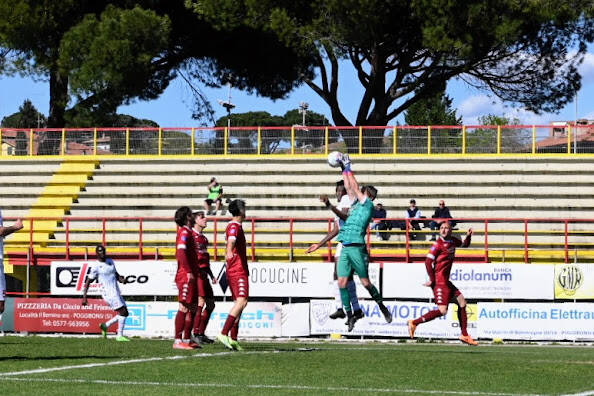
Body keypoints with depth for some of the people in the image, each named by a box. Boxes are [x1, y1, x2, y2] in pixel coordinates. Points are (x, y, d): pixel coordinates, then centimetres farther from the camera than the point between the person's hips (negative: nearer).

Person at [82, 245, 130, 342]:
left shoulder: (110, 261, 12)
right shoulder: (96, 267, -9)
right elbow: (88, 282, -7)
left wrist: (121, 279, 1)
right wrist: (84, 297, -11)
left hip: (116, 293, 8)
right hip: (108, 293, -8)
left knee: (124, 314, 7)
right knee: (123, 312, -12)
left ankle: (105, 326, 18)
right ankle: (119, 336, -5)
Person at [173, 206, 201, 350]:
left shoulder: (188, 232, 19)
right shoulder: (184, 232, -11)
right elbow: (181, 252, -23)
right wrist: (189, 272, -25)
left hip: (190, 277, 10)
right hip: (186, 277, -10)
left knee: (192, 309, 12)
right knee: (184, 308, -11)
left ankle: (187, 339, 16)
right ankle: (178, 341, -12)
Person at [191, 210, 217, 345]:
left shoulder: (203, 238, 20)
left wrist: (211, 275, 24)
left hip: (204, 274, 9)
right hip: (196, 273, -9)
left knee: (211, 304, 8)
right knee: (201, 302, -15)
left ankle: (201, 333, 14)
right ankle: (195, 334, -11)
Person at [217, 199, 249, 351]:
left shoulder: (235, 226, 18)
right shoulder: (234, 226, -12)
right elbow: (231, 240, -35)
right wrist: (229, 252, -55)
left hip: (233, 270, 10)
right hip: (239, 271, -10)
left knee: (238, 303, 11)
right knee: (241, 301, -18)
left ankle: (233, 339, 8)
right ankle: (224, 334, -27)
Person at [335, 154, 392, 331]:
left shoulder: (368, 204, 0)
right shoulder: (356, 204, 19)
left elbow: (355, 187, -1)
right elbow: (350, 188, 23)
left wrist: (348, 169, 5)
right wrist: (344, 170, 22)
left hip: (356, 248, -7)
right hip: (345, 248, 7)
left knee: (365, 283, -1)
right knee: (342, 282, -1)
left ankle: (382, 308, 16)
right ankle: (349, 316, 5)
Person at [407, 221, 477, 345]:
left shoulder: (452, 241, 10)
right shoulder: (438, 244, -13)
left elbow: (464, 244, 31)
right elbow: (428, 262, -18)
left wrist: (468, 236, 10)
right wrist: (432, 280, -17)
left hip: (446, 281, 9)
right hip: (439, 281, -9)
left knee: (462, 302, 12)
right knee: (442, 311, -16)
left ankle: (464, 335, 19)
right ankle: (414, 323, -10)